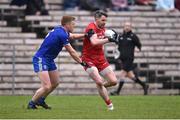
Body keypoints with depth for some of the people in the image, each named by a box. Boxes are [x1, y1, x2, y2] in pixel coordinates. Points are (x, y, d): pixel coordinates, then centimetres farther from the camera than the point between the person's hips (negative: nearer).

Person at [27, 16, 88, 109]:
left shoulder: (60, 30, 5)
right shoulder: (62, 34, -22)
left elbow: (72, 36, 26)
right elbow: (71, 52, -15)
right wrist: (82, 62, -5)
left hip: (49, 60, 10)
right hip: (41, 59, -10)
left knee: (55, 83, 20)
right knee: (47, 87, -16)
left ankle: (41, 100, 36)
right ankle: (31, 104, 1)